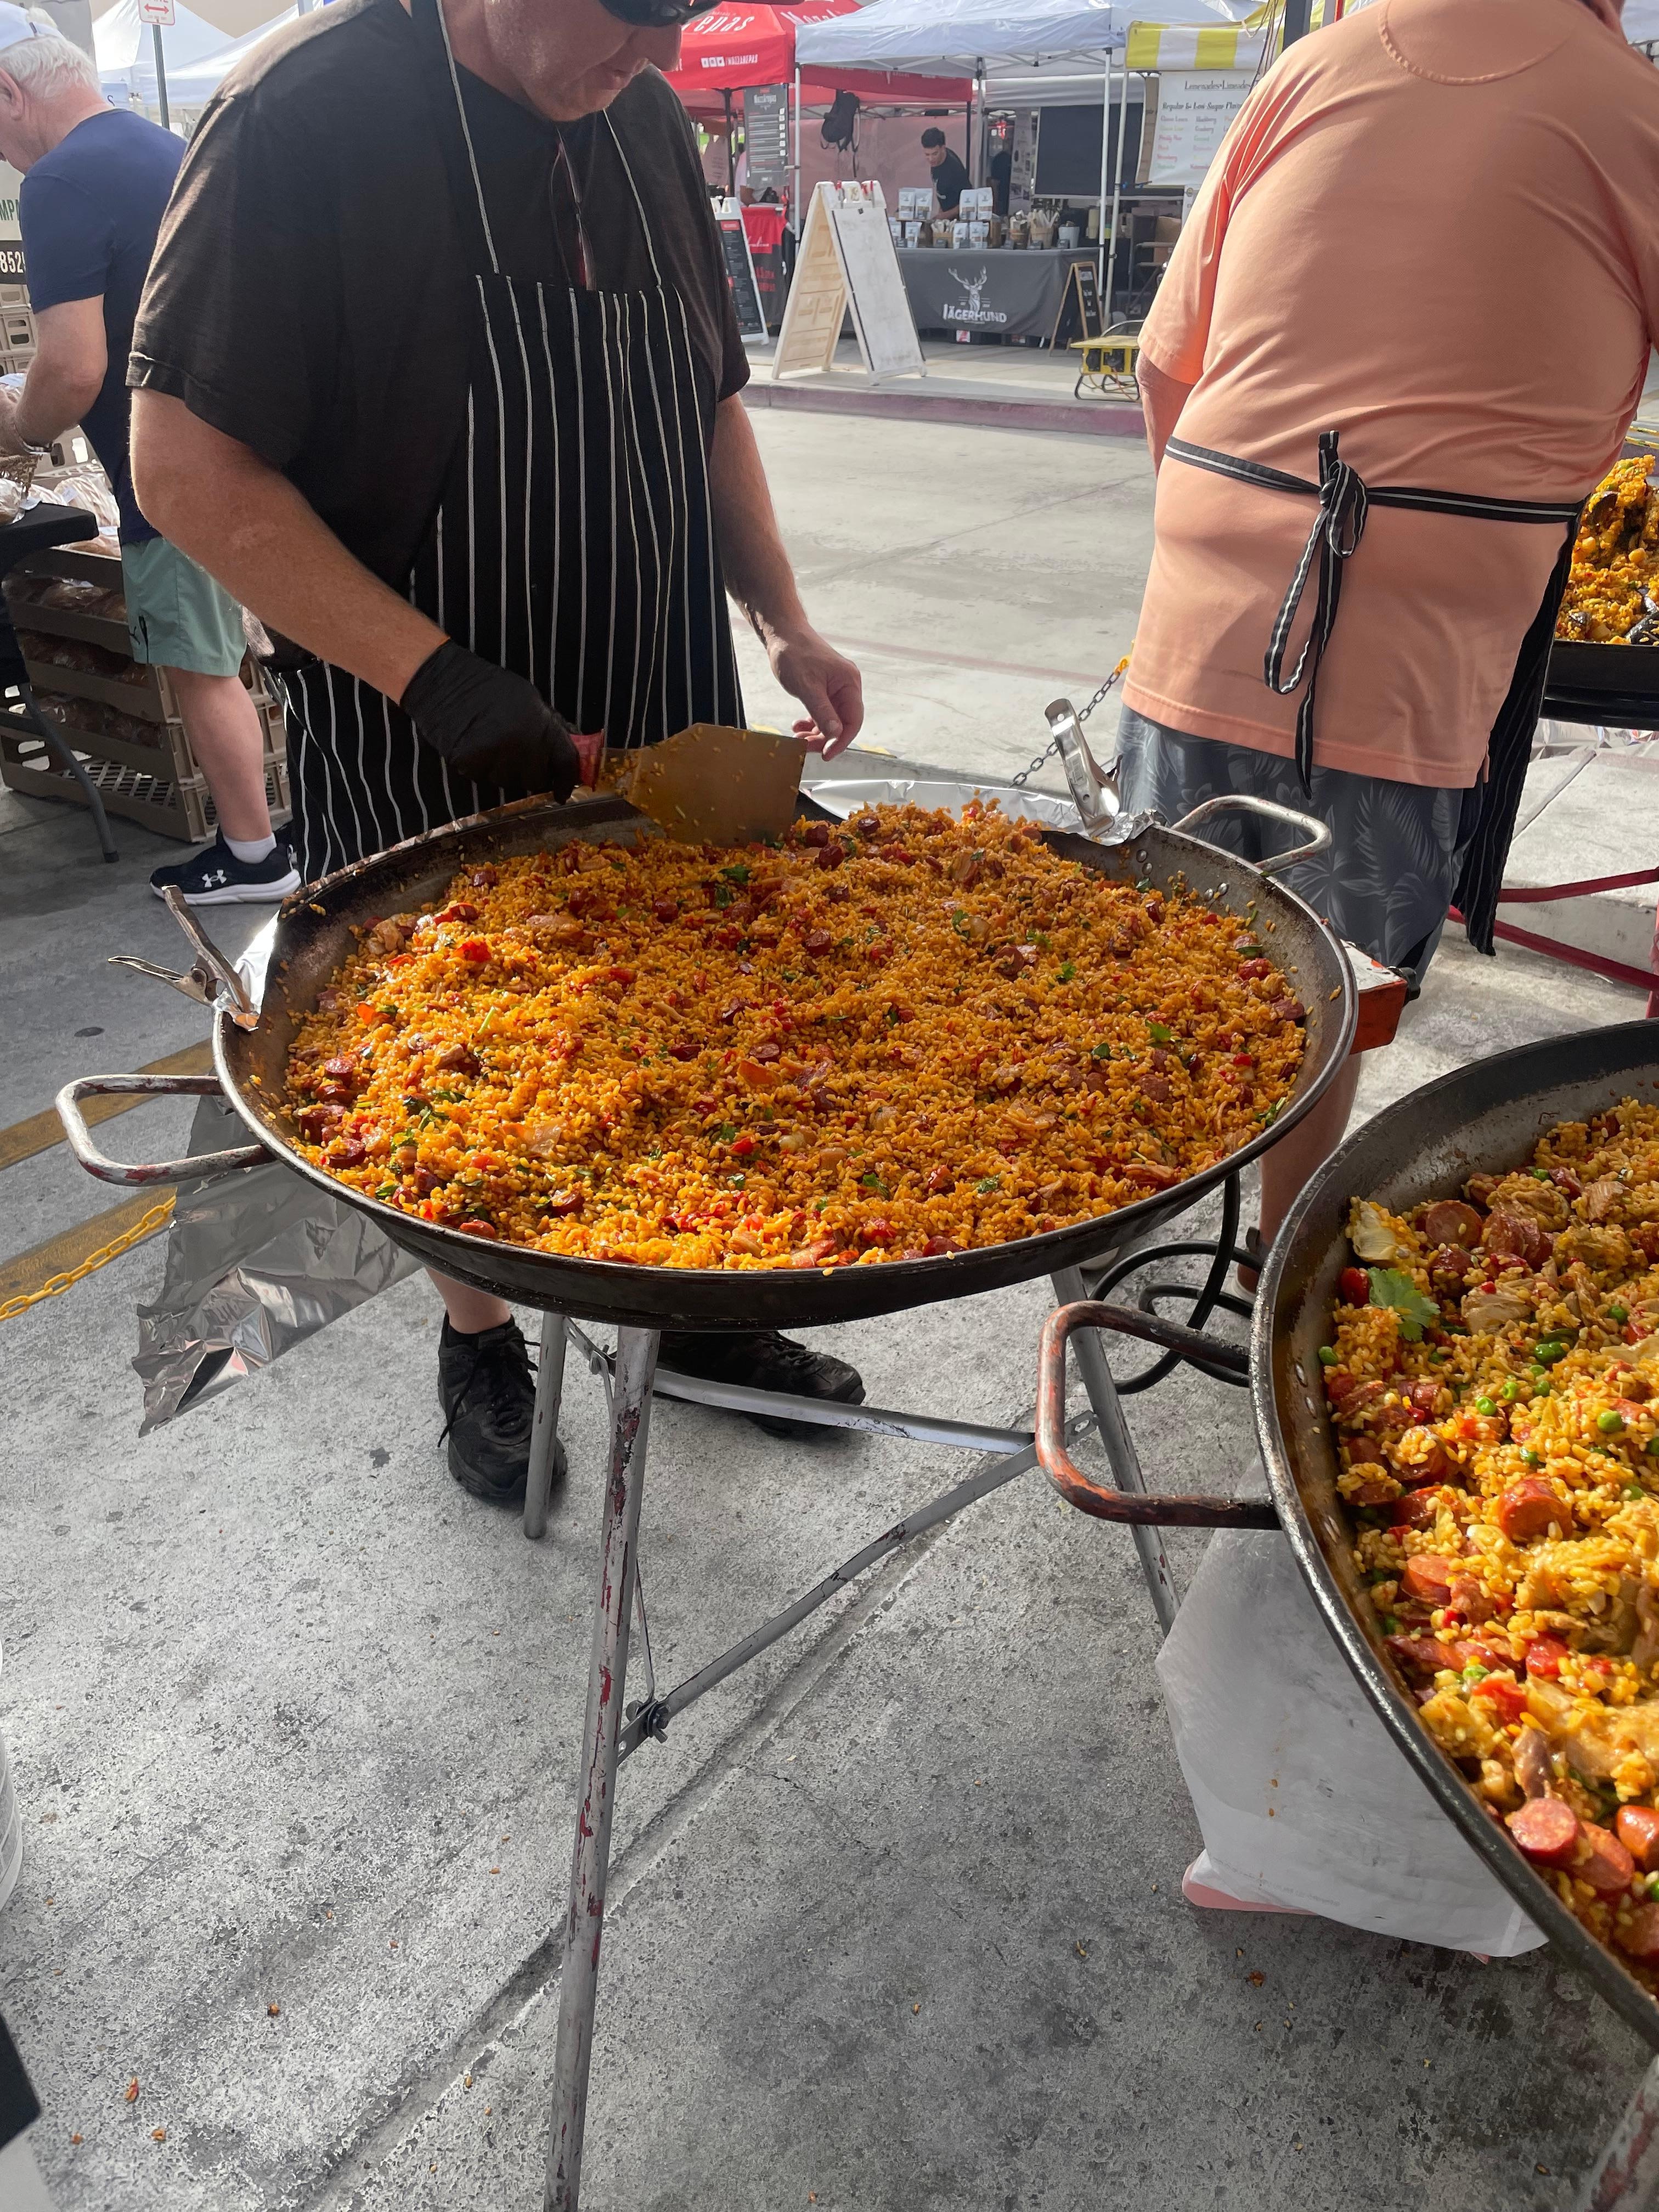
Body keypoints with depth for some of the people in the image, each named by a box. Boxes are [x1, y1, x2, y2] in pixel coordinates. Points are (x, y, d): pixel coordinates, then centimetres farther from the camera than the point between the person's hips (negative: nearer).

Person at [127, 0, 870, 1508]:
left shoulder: (646, 123, 7)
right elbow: (186, 465, -17)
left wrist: (786, 629, 5)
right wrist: (433, 675, -25)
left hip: (662, 728, 6)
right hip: (428, 754, -5)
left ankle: (699, 1314, 35)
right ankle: (480, 1347, 33)